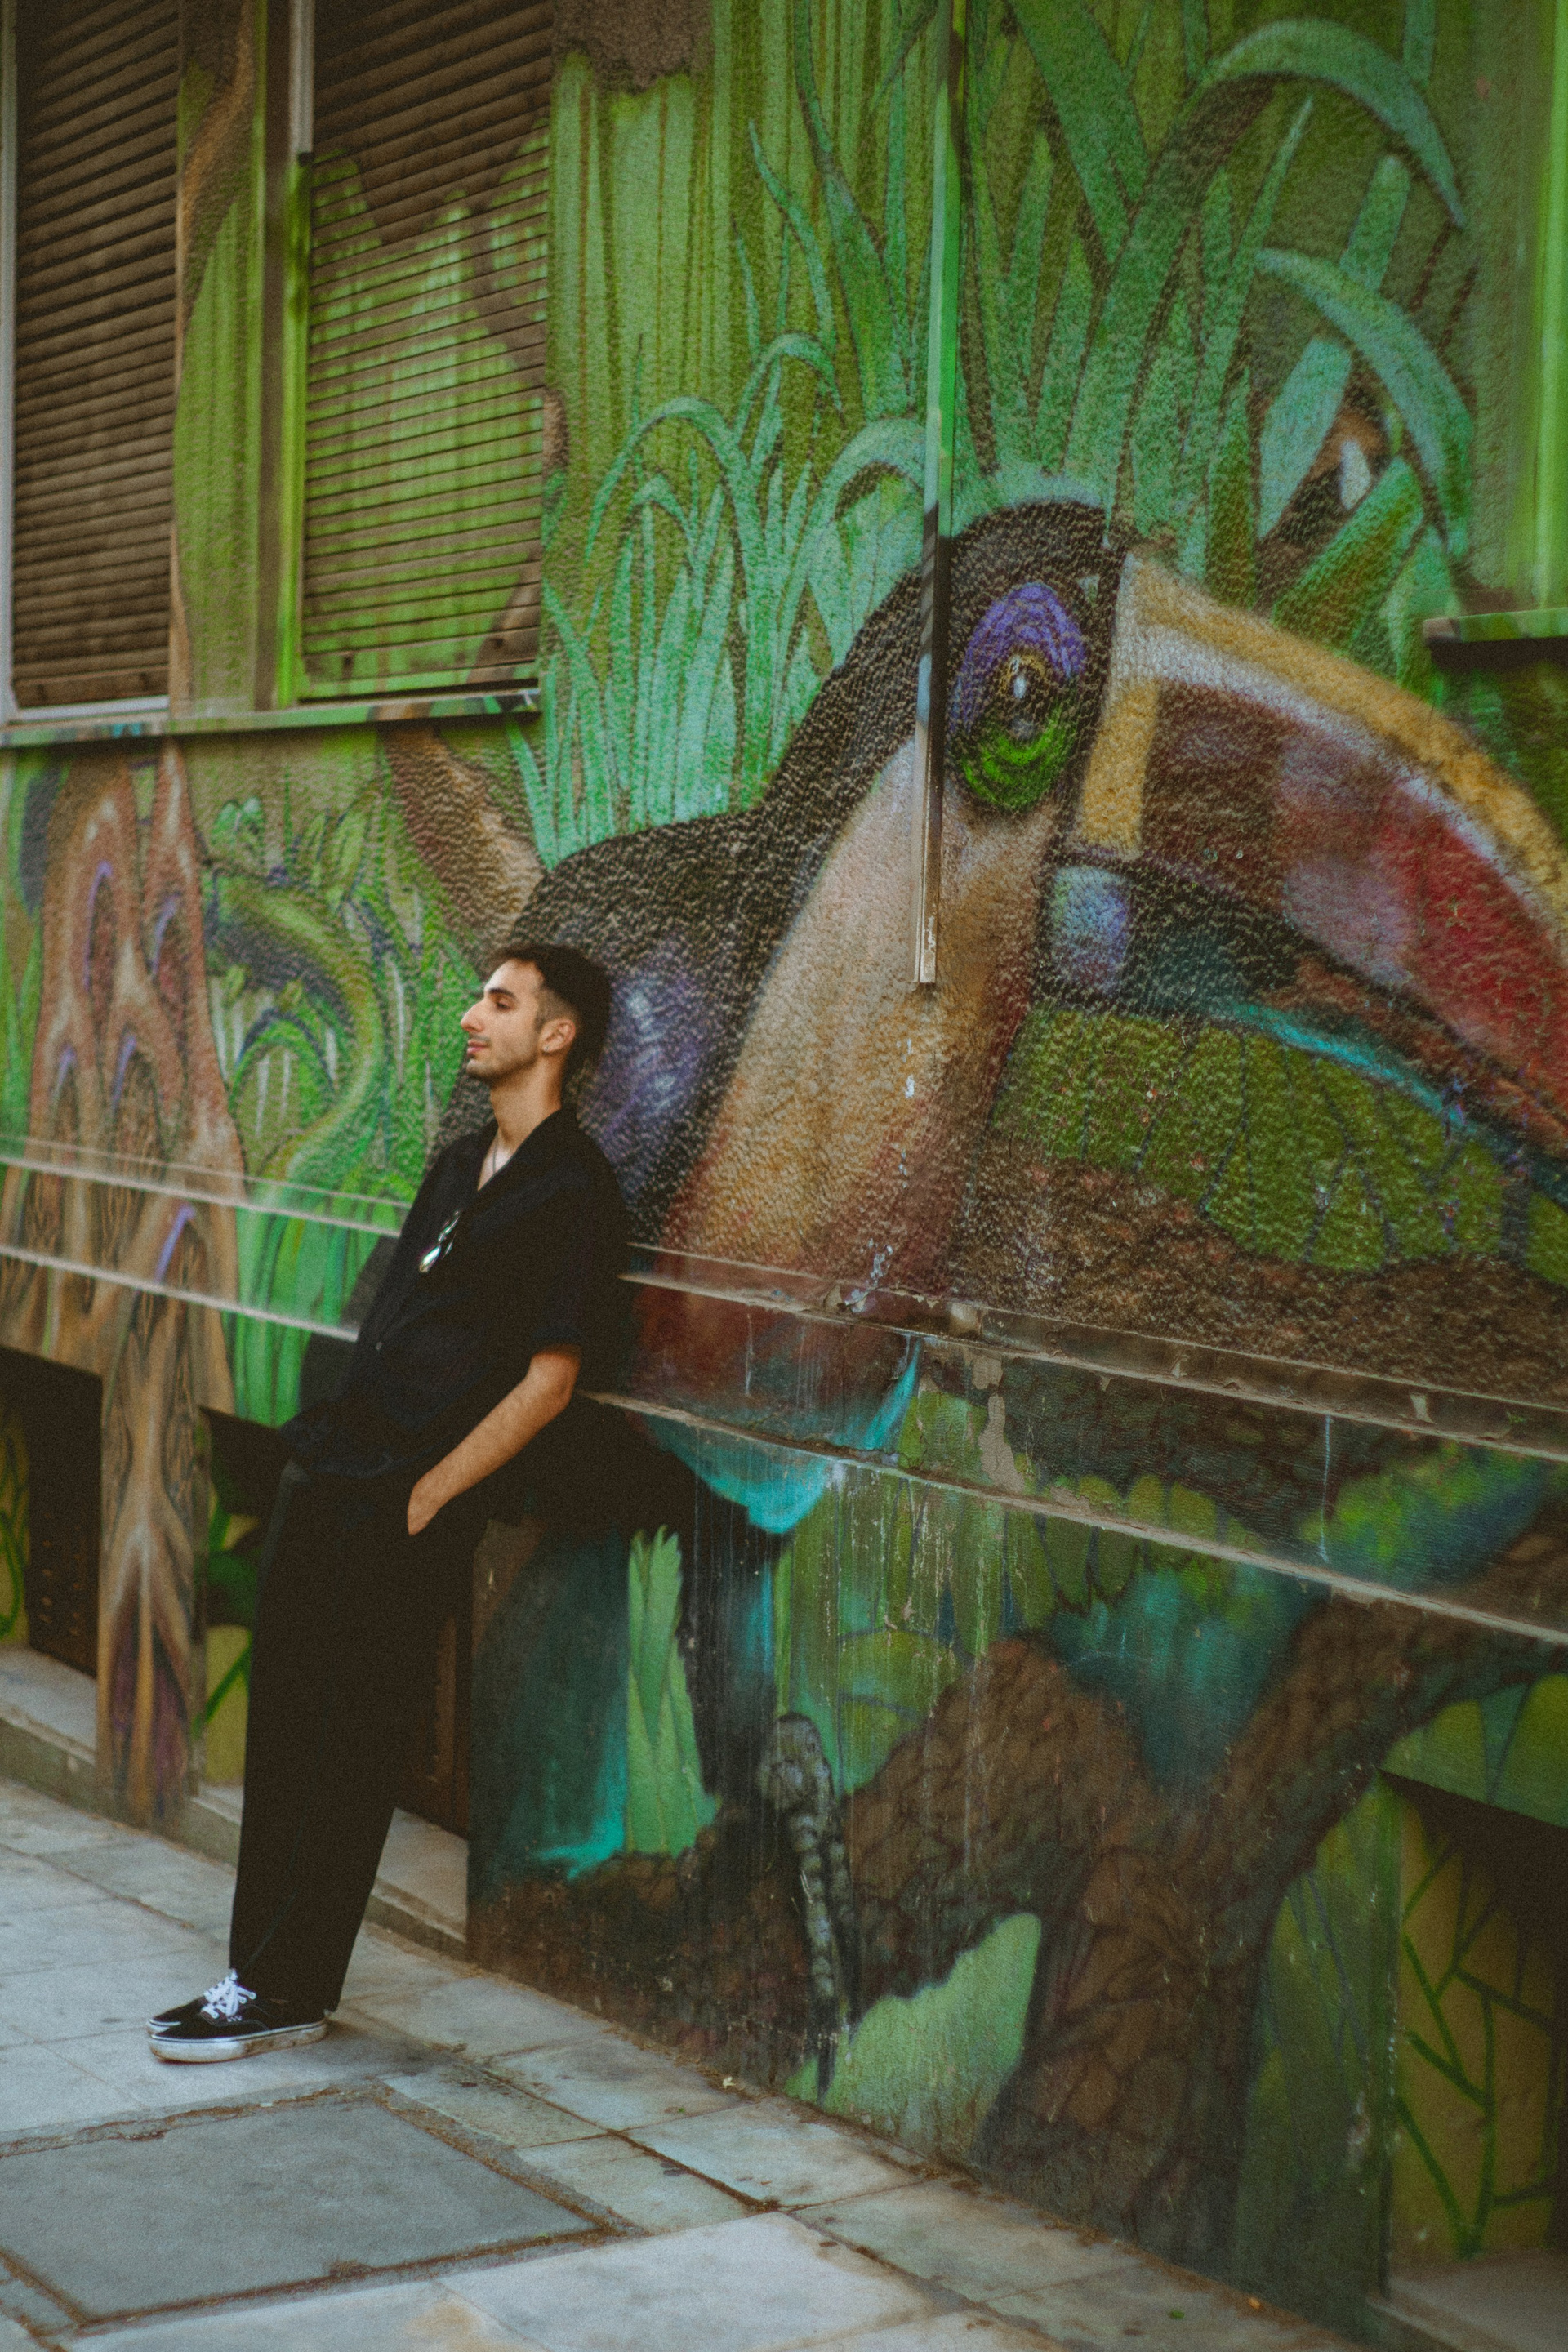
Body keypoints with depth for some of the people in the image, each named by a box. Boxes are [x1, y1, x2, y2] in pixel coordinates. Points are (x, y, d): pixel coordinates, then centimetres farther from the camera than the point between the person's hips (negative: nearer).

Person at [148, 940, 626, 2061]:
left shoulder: (571, 1191, -11)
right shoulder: (459, 1164, 17)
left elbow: (549, 1382, -14)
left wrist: (424, 1498, -13)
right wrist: (343, 1445, 11)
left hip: (409, 1509, -8)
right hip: (331, 1469, 9)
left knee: (349, 1743, -2)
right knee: (282, 1718, 10)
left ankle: (288, 1992, 7)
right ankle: (259, 1973, 19)